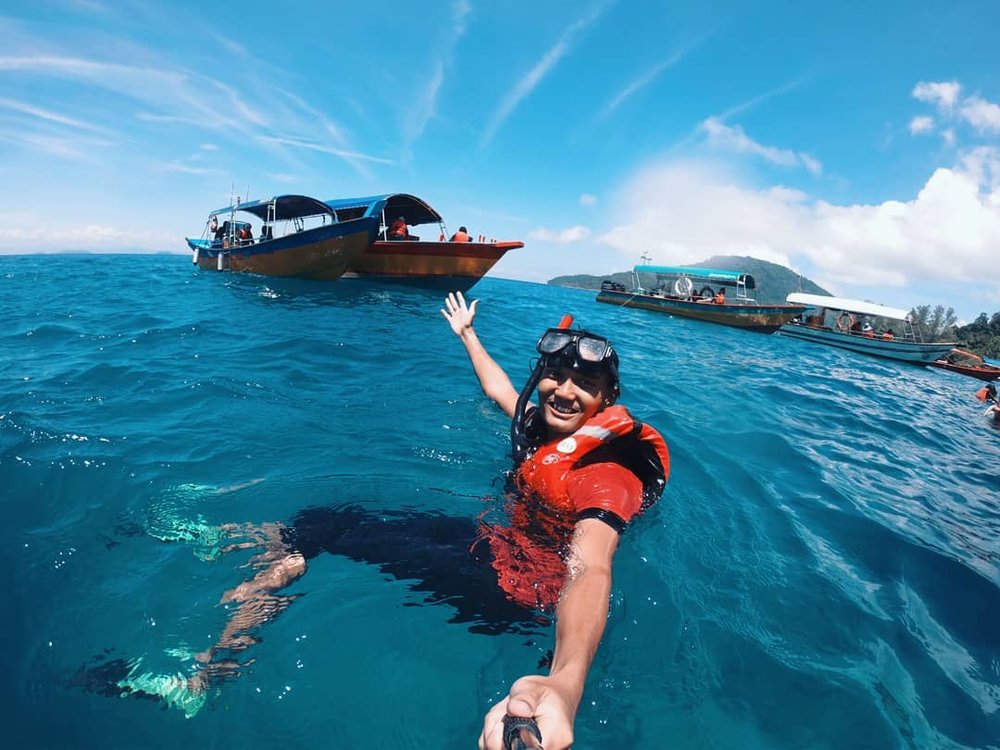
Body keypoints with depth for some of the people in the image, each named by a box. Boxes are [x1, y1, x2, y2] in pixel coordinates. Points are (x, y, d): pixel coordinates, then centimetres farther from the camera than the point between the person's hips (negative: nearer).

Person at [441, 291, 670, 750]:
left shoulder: (605, 470, -35)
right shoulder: (541, 423, -11)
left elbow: (591, 569, -53)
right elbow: (498, 388, 11)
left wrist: (564, 685, -72)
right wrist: (467, 334, 23)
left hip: (523, 585, -7)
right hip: (501, 538, 8)